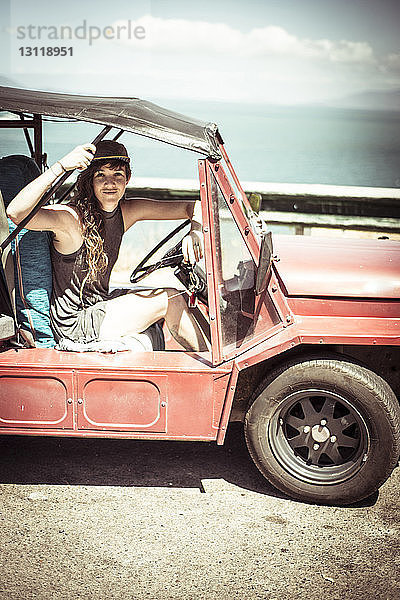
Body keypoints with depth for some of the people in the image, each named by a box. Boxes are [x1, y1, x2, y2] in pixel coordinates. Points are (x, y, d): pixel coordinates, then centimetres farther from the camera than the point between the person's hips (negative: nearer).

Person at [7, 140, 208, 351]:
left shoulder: (127, 211, -1)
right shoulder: (71, 217, -21)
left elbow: (193, 207, 2)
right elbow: (15, 213, -40)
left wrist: (195, 232, -21)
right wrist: (61, 166, -44)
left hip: (101, 305, 7)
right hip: (73, 327, -7)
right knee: (170, 299, -12)